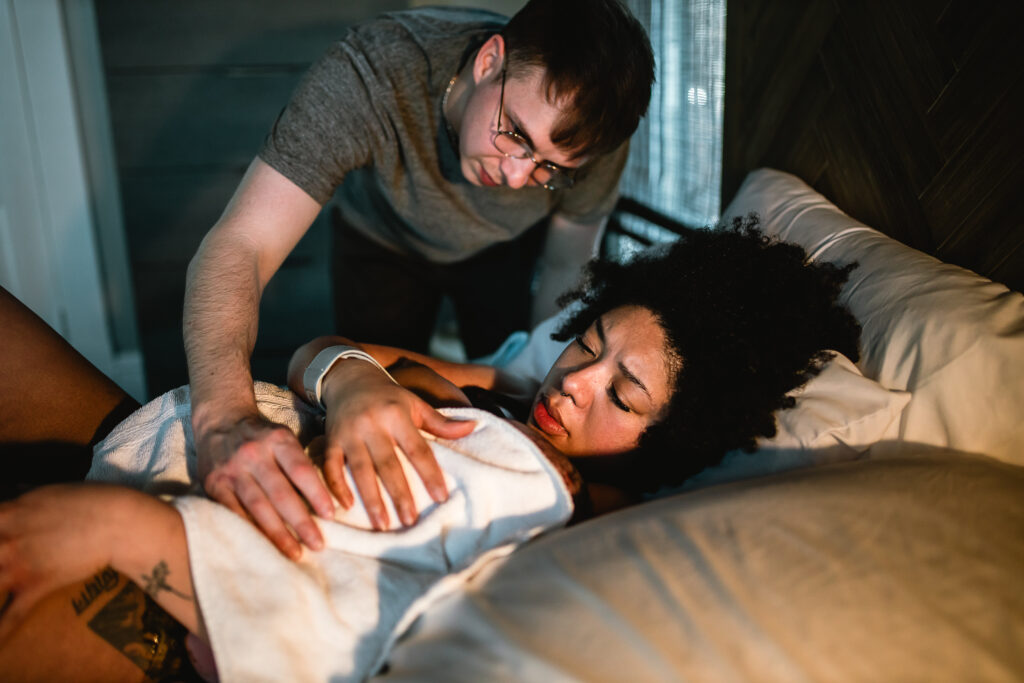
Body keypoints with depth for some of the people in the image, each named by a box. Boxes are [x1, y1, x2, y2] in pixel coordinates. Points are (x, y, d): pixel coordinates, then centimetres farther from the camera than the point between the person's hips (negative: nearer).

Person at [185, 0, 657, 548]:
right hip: (382, 245, -1)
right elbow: (239, 246, -49)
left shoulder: (595, 144, -33)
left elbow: (565, 265, -13)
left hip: (494, 253, 2)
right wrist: (225, 417, -65)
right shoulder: (372, 72, -44)